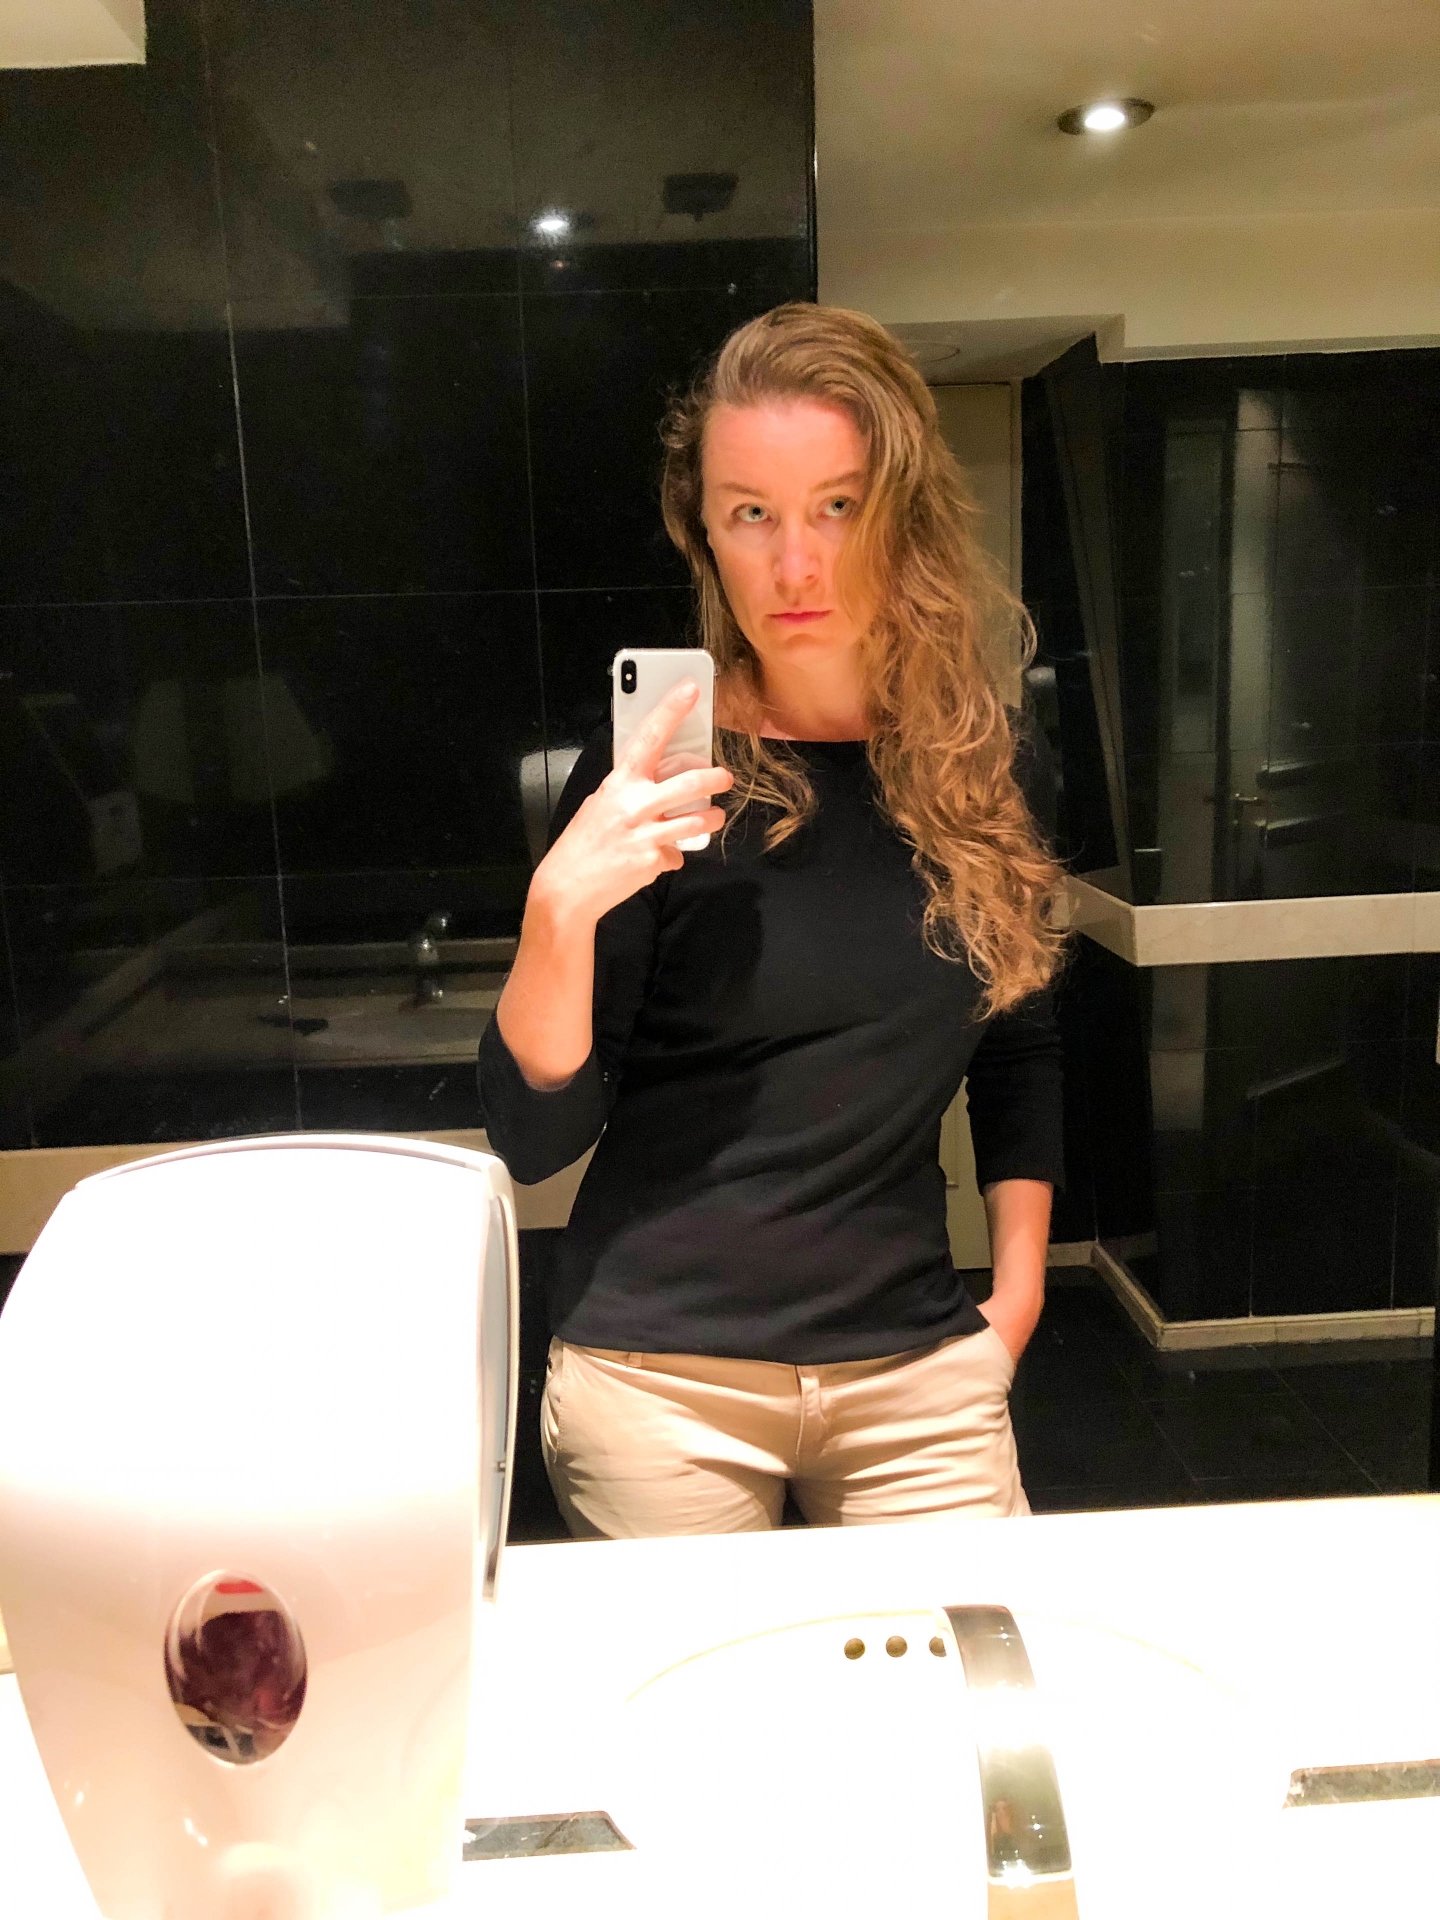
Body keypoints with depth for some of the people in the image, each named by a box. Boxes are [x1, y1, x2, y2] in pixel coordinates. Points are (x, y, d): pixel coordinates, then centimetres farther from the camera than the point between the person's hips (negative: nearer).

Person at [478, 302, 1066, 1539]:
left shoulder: (993, 770, -2)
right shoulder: (654, 779, -11)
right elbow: (533, 1138, -11)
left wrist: (1018, 1287, 11)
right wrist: (561, 908, -26)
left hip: (921, 1368, 3)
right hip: (662, 1375, -2)